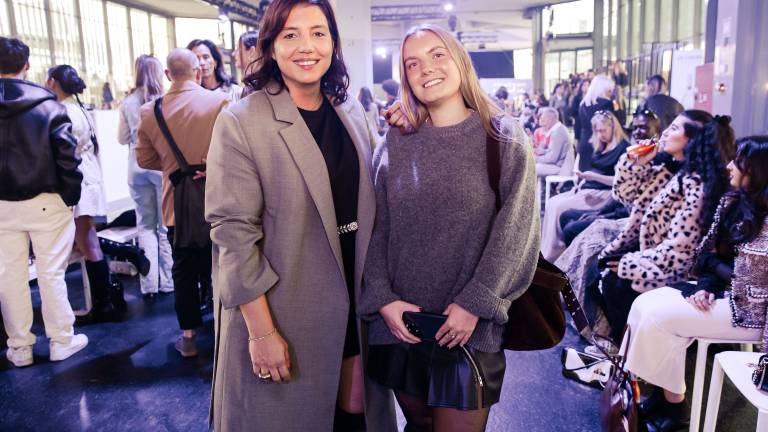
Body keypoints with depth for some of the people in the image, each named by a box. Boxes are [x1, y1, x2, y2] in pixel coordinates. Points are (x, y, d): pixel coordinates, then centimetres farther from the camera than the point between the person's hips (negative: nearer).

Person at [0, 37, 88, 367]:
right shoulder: (48, 104, -7)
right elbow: (67, 154, -12)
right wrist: (71, 195, -4)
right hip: (46, 202, -2)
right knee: (51, 274, 6)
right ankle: (61, 341, 16)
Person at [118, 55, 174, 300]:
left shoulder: (128, 104, 1)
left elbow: (122, 138, 10)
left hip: (138, 170, 2)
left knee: (145, 226, 9)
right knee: (166, 226, 7)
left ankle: (149, 284, 7)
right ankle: (168, 281, 11)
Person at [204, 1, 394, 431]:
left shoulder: (352, 110, 4)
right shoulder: (240, 124, -14)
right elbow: (234, 233, -16)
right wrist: (262, 331, -16)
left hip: (357, 301, 5)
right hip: (287, 311, -4)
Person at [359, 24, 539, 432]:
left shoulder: (505, 138, -4)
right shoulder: (396, 142, 4)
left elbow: (513, 232, -9)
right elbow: (375, 227, 1)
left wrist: (474, 305, -14)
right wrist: (383, 299, -9)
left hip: (469, 328, -2)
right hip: (401, 323, 3)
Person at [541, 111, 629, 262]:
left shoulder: (623, 148, -9)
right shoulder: (601, 147, 18)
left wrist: (594, 176, -25)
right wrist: (579, 184, 5)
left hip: (604, 193, -9)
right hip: (587, 189, 9)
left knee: (560, 207, -23)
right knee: (551, 203, -9)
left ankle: (550, 257, -16)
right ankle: (545, 252, -13)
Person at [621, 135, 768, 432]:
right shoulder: (735, 203, 6)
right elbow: (713, 257, 7)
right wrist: (706, 286, -8)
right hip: (725, 293, 8)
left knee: (658, 317, -19)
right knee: (645, 304, -7)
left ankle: (673, 405, -1)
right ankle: (660, 393, 0)